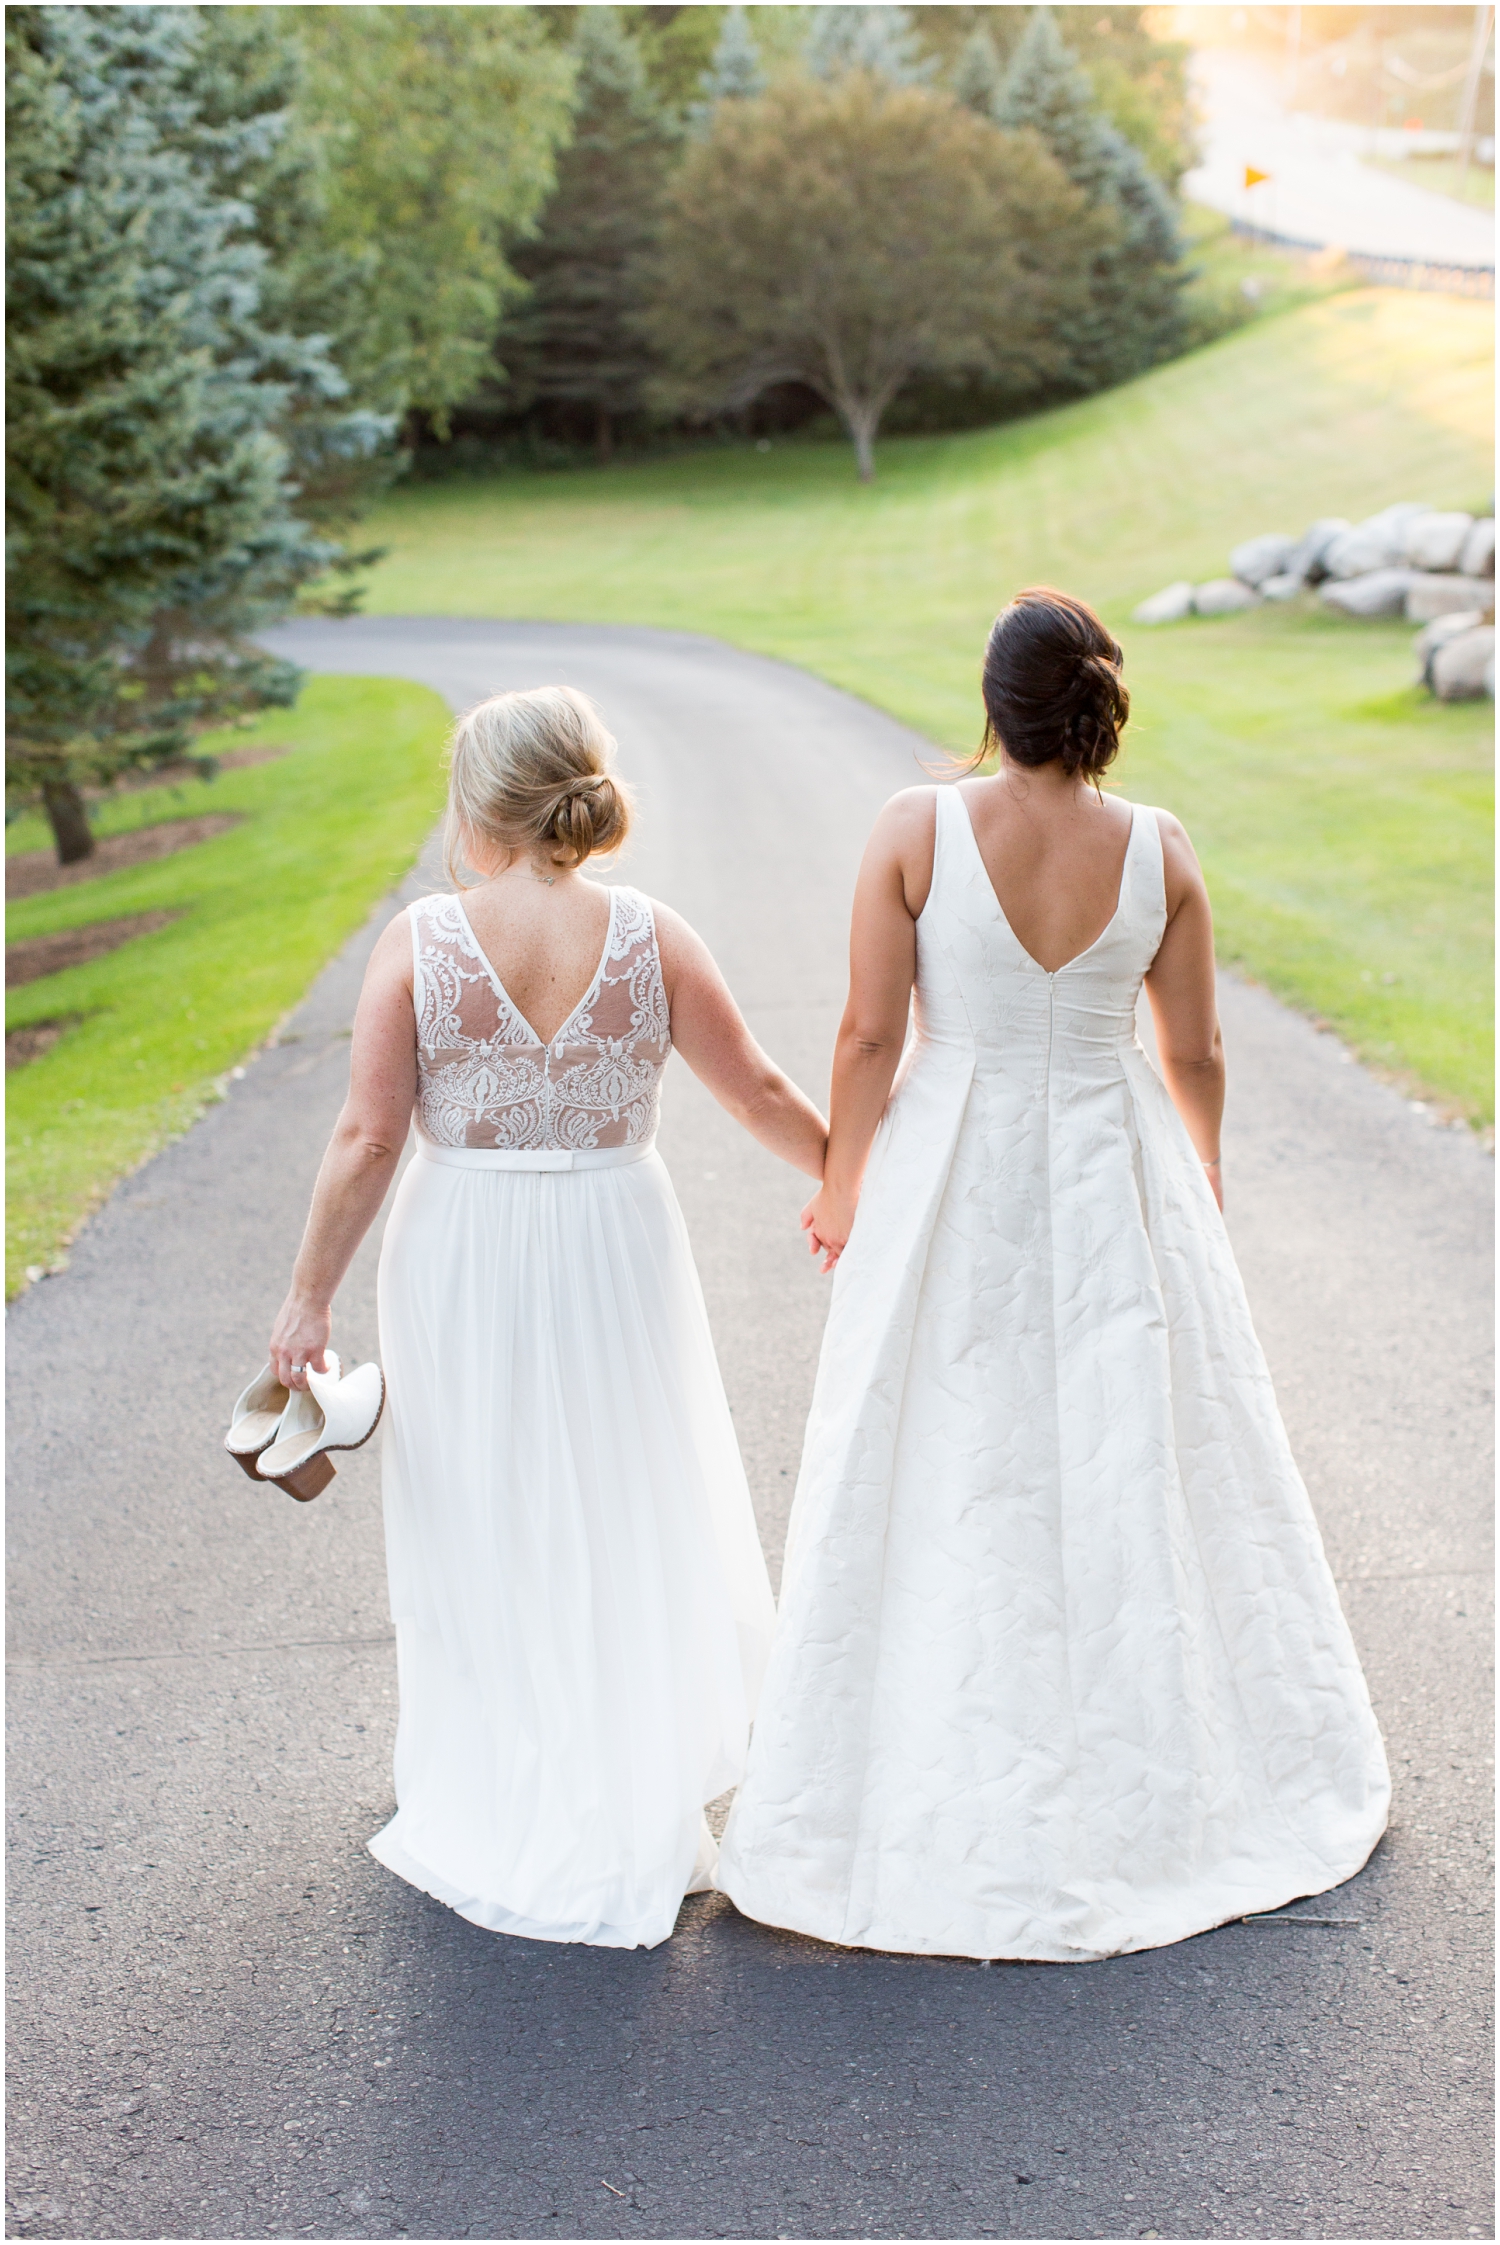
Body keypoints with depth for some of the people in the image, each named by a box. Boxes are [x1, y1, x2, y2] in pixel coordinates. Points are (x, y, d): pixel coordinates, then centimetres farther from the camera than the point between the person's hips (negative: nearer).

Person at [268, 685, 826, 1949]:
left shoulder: (420, 943, -12)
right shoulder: (650, 940, -8)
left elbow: (368, 1139, -12)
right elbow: (760, 1095, 0)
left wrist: (310, 1297, -3)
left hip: (462, 1269, -1)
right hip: (612, 1247, 1)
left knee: (482, 1528, 15)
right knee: (624, 1524, 16)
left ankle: (497, 1815, 27)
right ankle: (632, 1815, 29)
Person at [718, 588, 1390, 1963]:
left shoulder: (916, 831, -14)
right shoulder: (1159, 851, -8)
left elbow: (870, 1035, -10)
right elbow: (1197, 1053, 1)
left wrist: (842, 1184, 4)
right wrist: (1202, 1187, 18)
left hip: (950, 1179, -1)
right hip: (1116, 1180, 2)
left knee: (944, 1491, 9)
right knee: (1140, 1470, 16)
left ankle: (942, 1803, 18)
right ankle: (1158, 1776, 32)